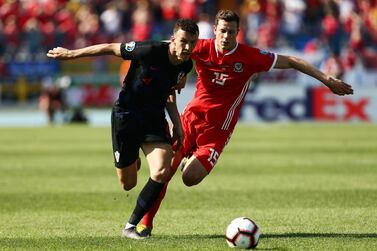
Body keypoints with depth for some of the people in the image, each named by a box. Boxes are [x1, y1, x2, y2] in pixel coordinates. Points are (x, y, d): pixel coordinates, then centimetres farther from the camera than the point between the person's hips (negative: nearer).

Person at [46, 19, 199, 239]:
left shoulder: (186, 65, -4)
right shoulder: (150, 51, -23)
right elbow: (111, 48, -12)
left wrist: (177, 126, 8)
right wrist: (70, 54, -4)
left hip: (155, 118, 4)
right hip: (126, 115, -4)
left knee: (161, 173, -20)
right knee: (128, 184, 3)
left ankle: (132, 226, -4)